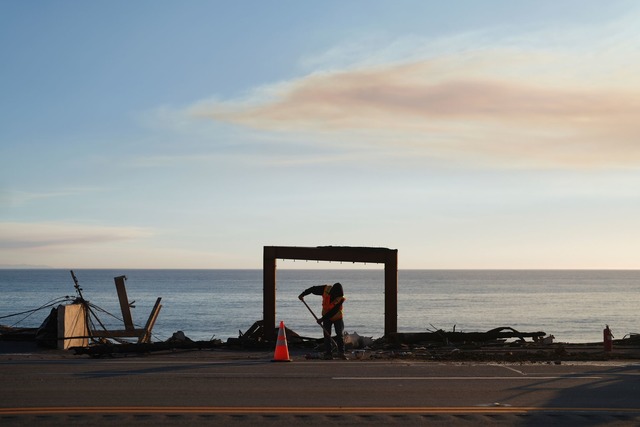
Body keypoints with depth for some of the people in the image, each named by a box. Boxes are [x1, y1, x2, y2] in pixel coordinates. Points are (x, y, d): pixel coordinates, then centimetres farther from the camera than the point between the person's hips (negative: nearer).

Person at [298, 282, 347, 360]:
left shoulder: (341, 298, -28)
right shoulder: (326, 289, -22)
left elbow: (333, 311, -29)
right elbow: (313, 289, -9)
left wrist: (322, 319, -30)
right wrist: (303, 294, -12)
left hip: (337, 317, -2)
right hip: (327, 317, 2)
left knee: (340, 335, -6)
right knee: (327, 335, -4)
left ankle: (341, 352, 1)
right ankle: (327, 353, -3)